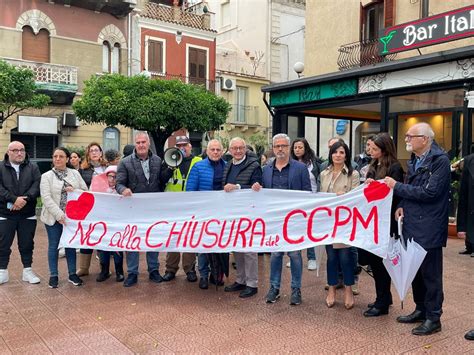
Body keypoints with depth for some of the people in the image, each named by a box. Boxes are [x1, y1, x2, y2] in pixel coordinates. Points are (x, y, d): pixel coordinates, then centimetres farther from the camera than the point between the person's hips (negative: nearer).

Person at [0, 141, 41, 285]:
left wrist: (25, 199, -21)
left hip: (28, 214, 1)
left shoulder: (33, 167, 5)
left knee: (27, 244, 9)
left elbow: (37, 186, -6)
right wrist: (14, 199, -21)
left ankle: (27, 271, 20)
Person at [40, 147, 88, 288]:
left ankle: (72, 274, 21)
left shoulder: (75, 173, 5)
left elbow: (86, 191, 5)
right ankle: (53, 275, 17)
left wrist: (74, 191, -16)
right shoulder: (46, 176, -3)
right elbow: (46, 198, -13)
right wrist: (59, 214, -21)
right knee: (53, 245, 6)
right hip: (54, 217, -2)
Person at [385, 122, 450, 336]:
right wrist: (402, 205, 2)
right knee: (416, 271, 17)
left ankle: (433, 318, 16)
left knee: (430, 274, 2)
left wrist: (396, 186, -16)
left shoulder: (440, 160, -14)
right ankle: (421, 310, 33)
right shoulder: (415, 160, 11)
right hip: (413, 225, 8)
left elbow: (429, 192, -21)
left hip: (429, 228, -8)